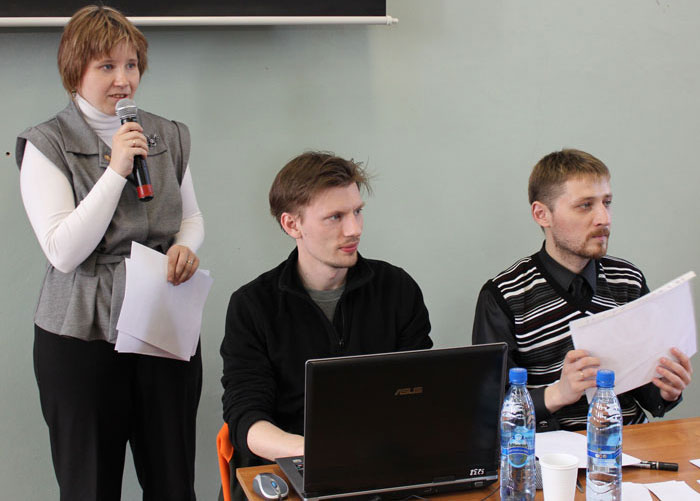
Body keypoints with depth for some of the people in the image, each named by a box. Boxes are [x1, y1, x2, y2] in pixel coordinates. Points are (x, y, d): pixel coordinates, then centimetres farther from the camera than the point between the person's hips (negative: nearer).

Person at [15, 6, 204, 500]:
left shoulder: (168, 136, 9)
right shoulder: (46, 145, -5)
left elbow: (192, 216, 20)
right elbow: (63, 252, -14)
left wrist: (186, 247, -4)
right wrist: (116, 170, -18)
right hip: (81, 335, -3)